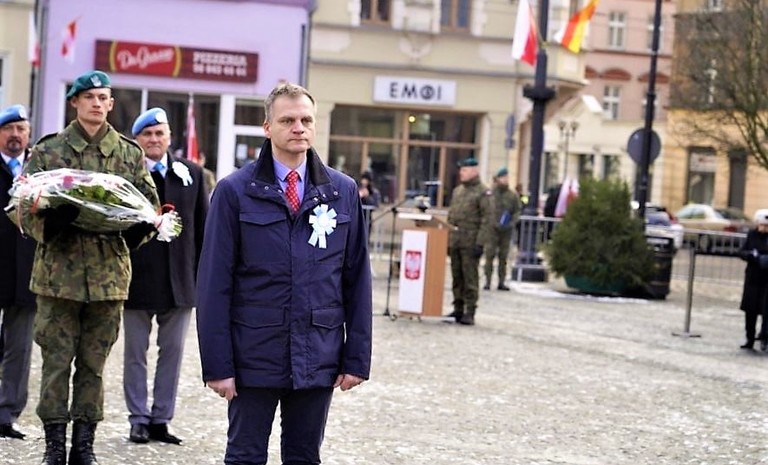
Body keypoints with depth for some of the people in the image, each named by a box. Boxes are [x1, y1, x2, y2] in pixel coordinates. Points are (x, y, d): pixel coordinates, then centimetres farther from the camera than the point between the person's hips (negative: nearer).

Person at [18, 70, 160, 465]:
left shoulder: (130, 153, 9)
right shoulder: (47, 150, 4)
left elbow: (150, 207, 11)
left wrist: (136, 227, -11)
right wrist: (51, 221, -20)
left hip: (108, 273, 2)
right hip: (58, 272, -1)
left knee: (94, 362, 7)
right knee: (56, 360, 0)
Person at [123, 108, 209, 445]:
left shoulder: (191, 174, 6)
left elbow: (202, 227, 8)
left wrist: (203, 275, 4)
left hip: (180, 280, 3)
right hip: (138, 277, -3)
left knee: (172, 352, 8)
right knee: (136, 352, 7)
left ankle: (161, 419, 16)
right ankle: (139, 420, 16)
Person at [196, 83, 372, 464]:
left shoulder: (343, 192, 5)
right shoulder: (235, 191, -2)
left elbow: (357, 279, 7)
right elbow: (214, 283, -4)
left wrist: (357, 357, 3)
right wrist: (217, 363, -8)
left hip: (318, 358, 2)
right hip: (254, 357, -2)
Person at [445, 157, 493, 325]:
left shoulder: (483, 193, -5)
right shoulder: (457, 191, 17)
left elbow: (486, 220, -11)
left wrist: (480, 243, -17)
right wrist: (447, 239, 15)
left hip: (470, 243, -7)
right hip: (455, 242, 7)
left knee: (470, 278, -6)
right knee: (456, 277, 9)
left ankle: (470, 312, -3)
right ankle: (458, 309, 15)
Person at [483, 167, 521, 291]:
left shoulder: (513, 195, 6)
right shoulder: (491, 193, -2)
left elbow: (517, 211, 8)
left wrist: (512, 223, -9)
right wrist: (495, 223, -14)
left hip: (507, 230, 3)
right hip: (492, 229, -3)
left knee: (503, 257, 7)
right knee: (490, 255, -5)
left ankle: (501, 282, 12)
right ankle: (487, 281, -2)